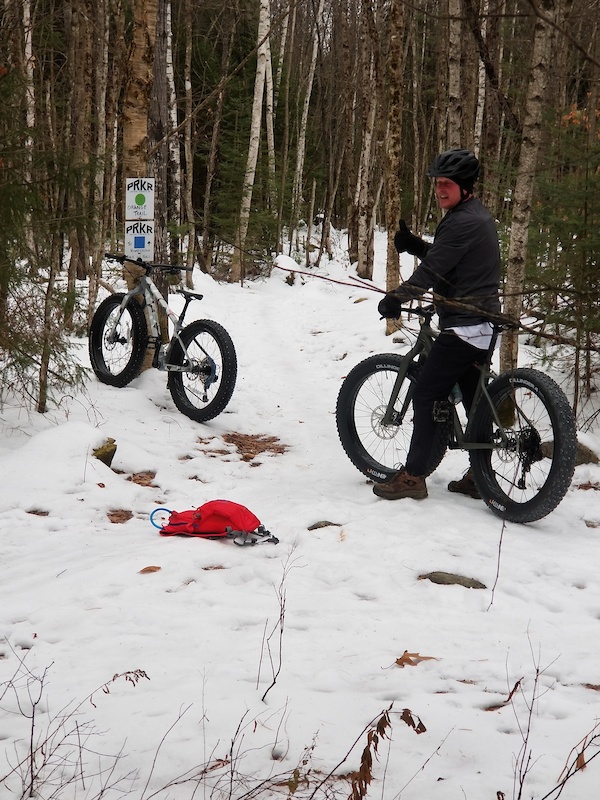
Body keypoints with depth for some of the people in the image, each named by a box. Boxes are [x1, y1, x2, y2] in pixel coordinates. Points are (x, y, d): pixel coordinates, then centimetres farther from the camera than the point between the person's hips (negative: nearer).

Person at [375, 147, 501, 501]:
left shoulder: (462, 222, -18)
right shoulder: (480, 216, 15)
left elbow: (431, 271, -18)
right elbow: (441, 257, 19)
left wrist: (395, 299, -7)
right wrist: (413, 244, 2)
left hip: (462, 325, -11)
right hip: (484, 325, 11)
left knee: (427, 395, -6)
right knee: (474, 399, 15)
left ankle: (414, 476, -3)